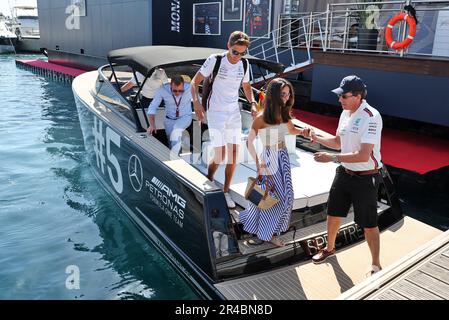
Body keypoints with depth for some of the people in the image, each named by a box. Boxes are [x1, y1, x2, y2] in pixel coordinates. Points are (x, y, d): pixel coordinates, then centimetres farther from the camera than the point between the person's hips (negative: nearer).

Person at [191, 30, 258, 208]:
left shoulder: (243, 65, 3)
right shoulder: (214, 60, -12)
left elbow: (246, 87, 19)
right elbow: (195, 82, -8)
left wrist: (252, 103, 1)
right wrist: (196, 102, -24)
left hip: (234, 113, 5)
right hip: (215, 113, -5)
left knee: (233, 153, 2)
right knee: (220, 156, -7)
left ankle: (226, 191, 17)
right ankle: (209, 179, 26)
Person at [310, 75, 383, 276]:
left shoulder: (371, 117, -23)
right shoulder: (345, 113, 4)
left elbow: (363, 156, -29)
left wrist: (332, 158, -29)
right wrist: (318, 138, 0)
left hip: (366, 178, -8)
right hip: (344, 173, 8)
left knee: (369, 224, 5)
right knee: (333, 213, 19)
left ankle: (376, 265, 24)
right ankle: (329, 248, 43)